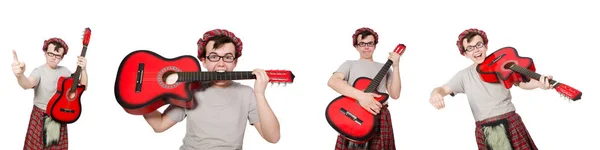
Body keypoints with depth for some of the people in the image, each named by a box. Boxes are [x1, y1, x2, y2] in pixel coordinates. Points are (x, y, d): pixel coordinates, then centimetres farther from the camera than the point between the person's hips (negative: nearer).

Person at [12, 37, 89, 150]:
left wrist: (83, 69, -15)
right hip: (41, 117, -4)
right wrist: (20, 75, -59)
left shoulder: (65, 71, 2)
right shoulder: (39, 71, -14)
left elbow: (83, 87, 1)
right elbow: (28, 84, -36)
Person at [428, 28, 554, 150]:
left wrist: (539, 84, -26)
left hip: (511, 121, 0)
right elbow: (443, 89, 1)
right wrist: (435, 94, -24)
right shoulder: (464, 75, 6)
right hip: (485, 129, 0)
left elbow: (522, 83, -3)